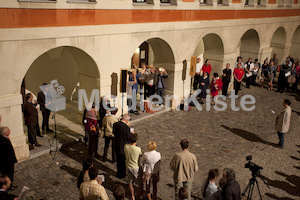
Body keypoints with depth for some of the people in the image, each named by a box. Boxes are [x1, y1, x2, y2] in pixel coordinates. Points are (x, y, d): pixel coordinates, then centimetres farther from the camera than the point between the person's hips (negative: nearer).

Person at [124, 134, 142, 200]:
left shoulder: (126, 146, -17)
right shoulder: (138, 149, -25)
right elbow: (141, 155, -3)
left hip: (128, 167, 3)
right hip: (136, 168, -3)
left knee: (130, 182, 20)